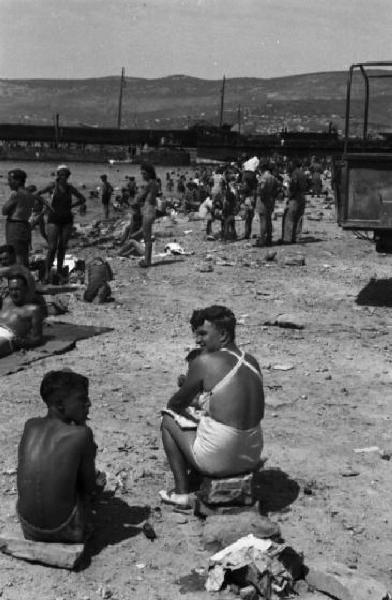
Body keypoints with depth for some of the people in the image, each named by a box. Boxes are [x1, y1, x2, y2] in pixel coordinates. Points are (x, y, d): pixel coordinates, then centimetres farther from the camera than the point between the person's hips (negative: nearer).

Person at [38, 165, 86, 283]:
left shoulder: (70, 188, 5)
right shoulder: (52, 186, -4)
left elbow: (82, 199, 16)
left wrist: (71, 206, 5)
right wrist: (46, 204, -12)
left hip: (67, 220, 3)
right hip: (54, 219, -3)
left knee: (62, 247, 6)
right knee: (52, 247, -9)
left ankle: (59, 271, 16)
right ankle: (47, 271, 4)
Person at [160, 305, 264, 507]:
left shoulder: (203, 362, -13)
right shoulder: (252, 362, 6)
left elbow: (178, 403, 0)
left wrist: (172, 407, 24)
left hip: (219, 459, -7)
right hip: (252, 458, 7)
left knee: (168, 420, 16)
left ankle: (181, 492, 15)